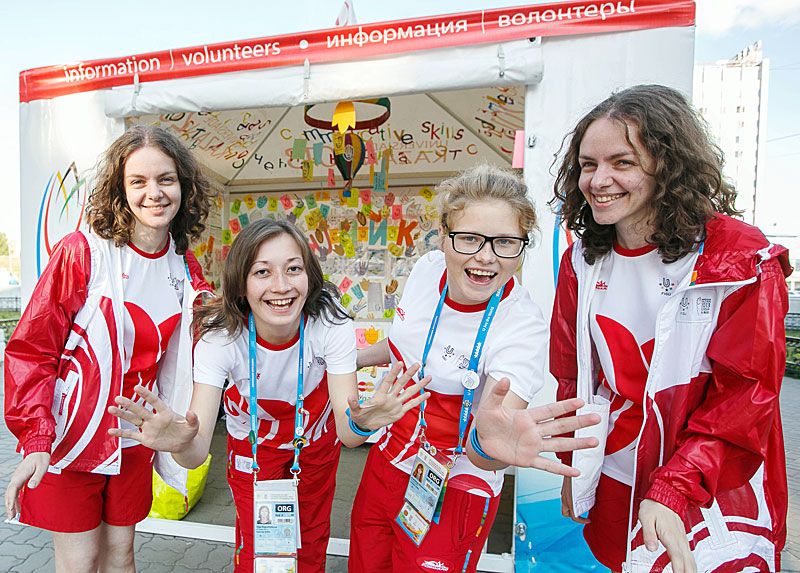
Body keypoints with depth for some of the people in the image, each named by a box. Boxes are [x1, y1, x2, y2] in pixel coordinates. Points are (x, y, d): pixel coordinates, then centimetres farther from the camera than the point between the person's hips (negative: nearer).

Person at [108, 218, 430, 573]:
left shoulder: (330, 321, -32)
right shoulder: (220, 336, -32)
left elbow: (347, 433, -32)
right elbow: (197, 454, -36)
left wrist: (360, 424, -55)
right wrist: (182, 445, -59)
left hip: (316, 439, 1)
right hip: (254, 445, -1)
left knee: (312, 540, 21)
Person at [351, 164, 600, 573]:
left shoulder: (523, 328, -26)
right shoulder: (427, 269, -11)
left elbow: (478, 452, -34)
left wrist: (488, 443, -56)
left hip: (452, 494, -5)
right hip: (386, 463, 6)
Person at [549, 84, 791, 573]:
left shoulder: (743, 260, -15)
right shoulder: (582, 261, -2)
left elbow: (745, 396, -15)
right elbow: (572, 376, 5)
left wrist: (671, 492, -22)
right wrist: (572, 468, 6)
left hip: (714, 498, -4)